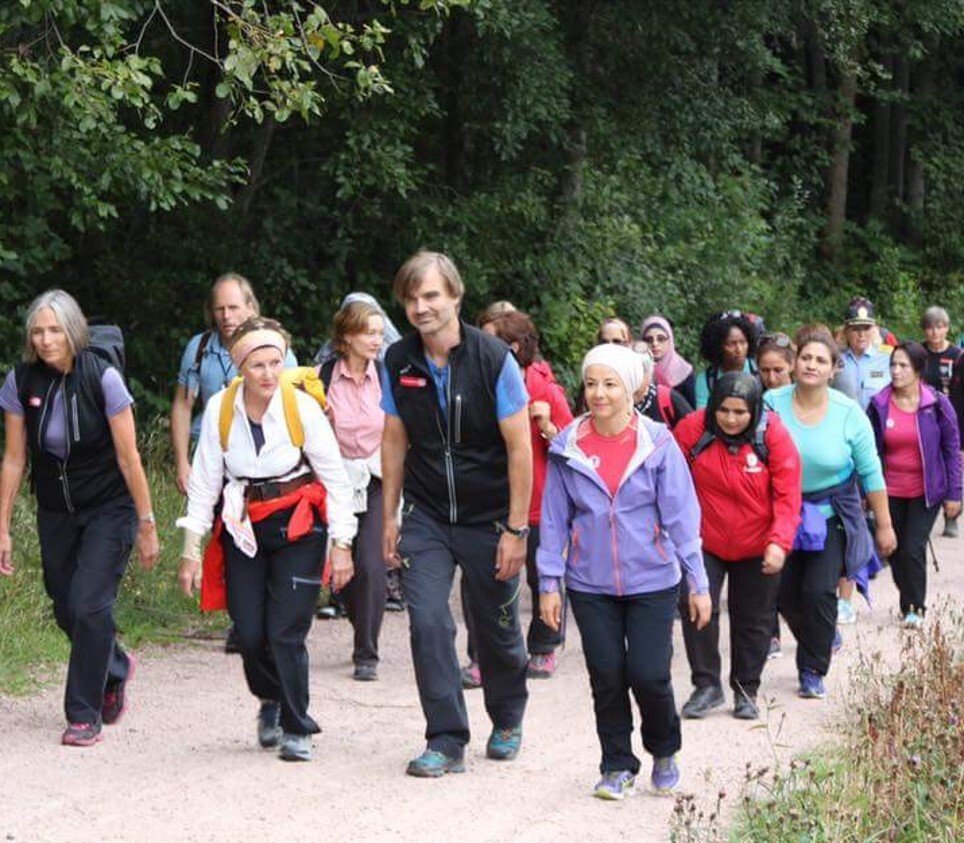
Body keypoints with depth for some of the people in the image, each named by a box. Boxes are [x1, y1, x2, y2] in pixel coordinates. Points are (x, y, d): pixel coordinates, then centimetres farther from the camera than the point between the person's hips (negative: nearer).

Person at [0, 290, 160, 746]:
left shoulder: (103, 379, -18)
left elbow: (128, 457, -12)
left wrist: (146, 524, -8)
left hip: (109, 508, -4)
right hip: (56, 512, 4)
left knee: (89, 605, -14)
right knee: (66, 610, 8)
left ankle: (84, 715, -1)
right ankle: (116, 668, 39)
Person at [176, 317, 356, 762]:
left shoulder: (302, 407, -12)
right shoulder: (220, 409, -7)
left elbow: (336, 478, -4)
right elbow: (204, 481, 0)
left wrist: (342, 545, -5)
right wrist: (191, 550, -1)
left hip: (298, 526, -2)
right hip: (242, 528, 2)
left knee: (286, 633, -9)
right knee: (250, 634, 0)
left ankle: (297, 729, 10)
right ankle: (270, 702, 32)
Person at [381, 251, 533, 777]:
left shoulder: (493, 359, -14)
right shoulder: (398, 363, -3)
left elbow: (519, 448, -12)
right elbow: (395, 441, 7)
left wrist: (516, 530, -13)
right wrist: (389, 518, 6)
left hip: (488, 517, -2)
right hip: (425, 517, 2)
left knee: (496, 629, 10)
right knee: (428, 624, -11)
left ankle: (507, 720, 37)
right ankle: (446, 742, -4)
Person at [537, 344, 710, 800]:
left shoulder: (657, 444, -6)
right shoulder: (568, 447, -1)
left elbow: (681, 515, -3)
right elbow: (554, 518, 4)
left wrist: (697, 582, -3)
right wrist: (549, 582, 3)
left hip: (651, 580, -2)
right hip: (591, 585, 2)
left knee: (649, 675, -5)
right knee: (607, 678, 4)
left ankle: (664, 752, 23)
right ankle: (617, 766, 21)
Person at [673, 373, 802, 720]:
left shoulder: (773, 435, -15)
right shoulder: (692, 430, -14)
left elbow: (787, 495, -15)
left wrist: (779, 542, -24)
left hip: (757, 547, 0)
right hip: (704, 542, 0)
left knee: (753, 619, 10)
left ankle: (746, 691, 26)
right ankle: (707, 685, 0)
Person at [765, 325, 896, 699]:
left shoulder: (848, 413, -11)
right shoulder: (772, 404, -12)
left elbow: (870, 472, -3)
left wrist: (884, 525, 1)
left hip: (832, 516, -1)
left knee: (819, 590, -11)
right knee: (784, 593, 5)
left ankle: (812, 671, 6)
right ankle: (822, 637, 36)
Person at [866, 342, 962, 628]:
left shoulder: (937, 404, -8)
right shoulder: (879, 404, -3)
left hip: (925, 491, -3)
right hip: (891, 491, 3)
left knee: (913, 548, -10)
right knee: (895, 551, 9)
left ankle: (915, 607, 6)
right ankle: (908, 602, 30)